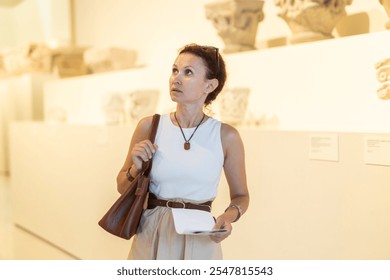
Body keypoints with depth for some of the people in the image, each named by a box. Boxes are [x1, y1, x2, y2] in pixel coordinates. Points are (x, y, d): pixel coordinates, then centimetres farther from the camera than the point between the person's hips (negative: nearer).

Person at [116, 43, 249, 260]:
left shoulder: (226, 136, -8)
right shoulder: (149, 126, -5)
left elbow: (240, 195, 5)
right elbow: (123, 187, 7)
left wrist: (229, 216, -14)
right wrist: (136, 169, -13)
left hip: (199, 240, -1)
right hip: (151, 236, 2)